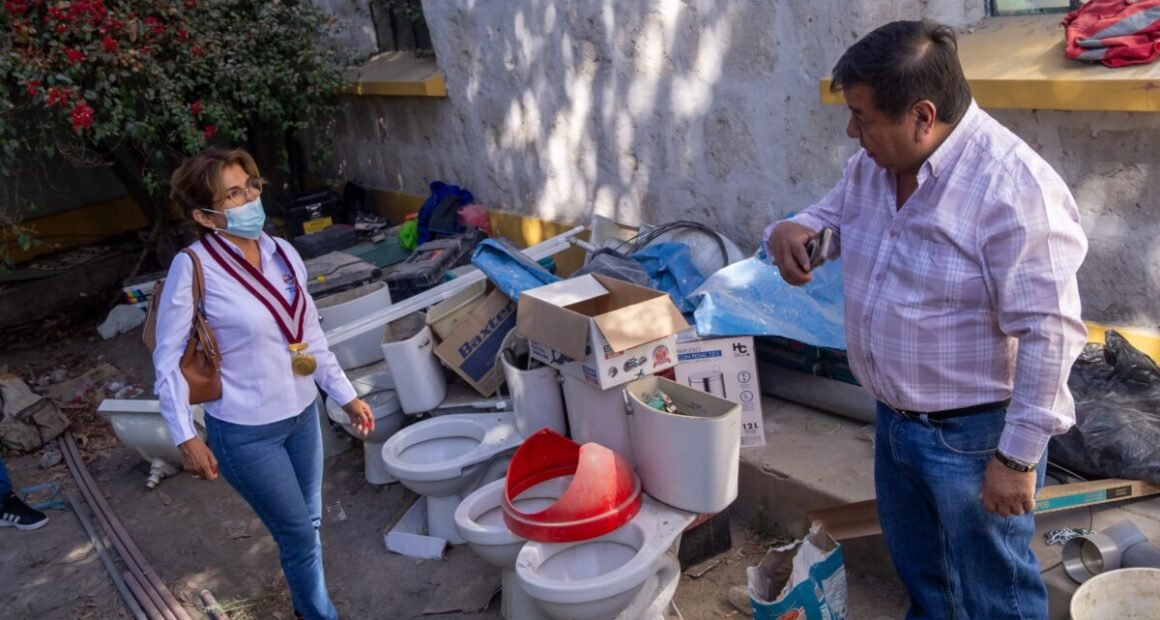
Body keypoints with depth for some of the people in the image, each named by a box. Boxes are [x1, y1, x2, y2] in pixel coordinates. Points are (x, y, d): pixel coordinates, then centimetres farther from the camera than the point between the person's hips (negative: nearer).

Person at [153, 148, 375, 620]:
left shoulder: (283, 253, -3)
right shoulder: (192, 269, -20)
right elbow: (168, 360, -13)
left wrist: (346, 395, 9)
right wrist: (186, 439, -14)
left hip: (301, 412, 6)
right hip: (245, 430, -5)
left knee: (308, 522, 21)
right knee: (299, 533, 7)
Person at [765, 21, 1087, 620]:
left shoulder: (1014, 188, -27)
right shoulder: (872, 163, -3)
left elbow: (1049, 333, -26)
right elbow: (831, 215, 14)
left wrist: (1018, 455, -22)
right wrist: (791, 231, -11)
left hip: (975, 436, -7)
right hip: (895, 419, 7)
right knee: (917, 569, 28)